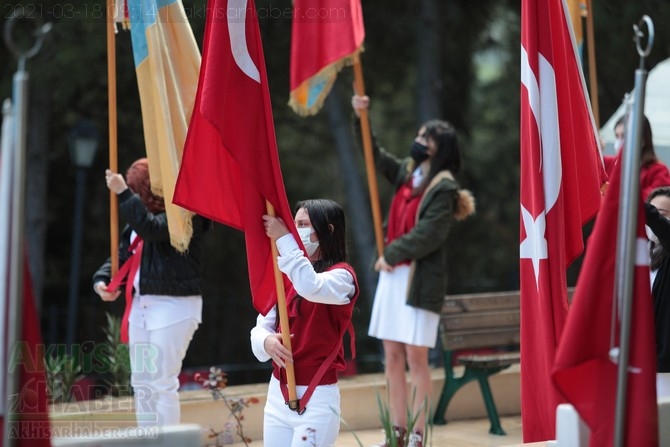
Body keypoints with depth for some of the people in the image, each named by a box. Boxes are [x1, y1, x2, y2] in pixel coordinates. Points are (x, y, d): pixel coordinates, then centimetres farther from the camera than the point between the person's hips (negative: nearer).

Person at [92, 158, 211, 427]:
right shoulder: (140, 218, 15)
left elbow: (152, 229, -28)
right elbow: (123, 255, 18)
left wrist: (123, 193, -24)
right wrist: (102, 279, 0)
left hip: (174, 304, -9)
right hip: (140, 303, 9)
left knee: (163, 383, -10)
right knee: (141, 382, 11)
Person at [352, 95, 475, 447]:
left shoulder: (443, 188, -10)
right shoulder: (406, 173, 12)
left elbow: (429, 235, -18)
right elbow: (375, 156, 22)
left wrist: (392, 254, -11)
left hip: (421, 280, -8)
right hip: (392, 275, 8)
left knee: (416, 358, -6)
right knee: (392, 357, 8)